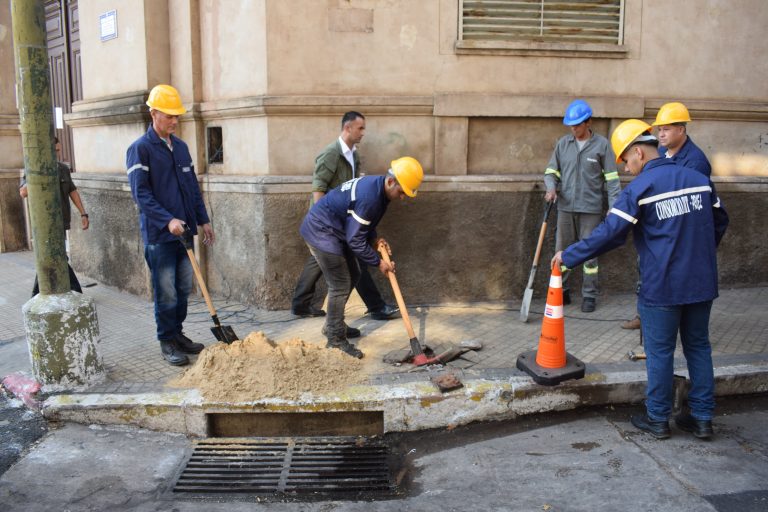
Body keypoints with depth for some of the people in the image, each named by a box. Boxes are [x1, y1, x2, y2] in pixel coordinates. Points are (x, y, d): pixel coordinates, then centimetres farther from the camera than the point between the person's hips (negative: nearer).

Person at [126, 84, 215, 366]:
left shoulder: (181, 147, 12)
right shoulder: (140, 149, -8)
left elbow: (193, 187, 17)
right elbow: (140, 193, -15)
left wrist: (203, 219, 13)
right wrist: (168, 220, -24)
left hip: (184, 230, 7)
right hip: (159, 234, -6)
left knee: (184, 288, 12)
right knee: (166, 292, 0)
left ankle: (178, 334, 26)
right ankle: (167, 342, 13)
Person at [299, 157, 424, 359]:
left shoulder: (376, 186, 1)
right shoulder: (369, 196, -30)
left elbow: (364, 223, 16)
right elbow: (355, 240, -24)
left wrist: (374, 239, -1)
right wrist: (378, 262, -15)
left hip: (335, 230, 10)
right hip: (321, 231, -10)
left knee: (352, 276, 18)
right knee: (340, 286, -8)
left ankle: (333, 325, 31)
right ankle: (336, 339, 4)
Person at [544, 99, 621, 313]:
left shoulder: (601, 144, -3)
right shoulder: (563, 143, 5)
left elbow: (611, 178, -2)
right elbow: (551, 171, 9)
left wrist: (614, 207, -6)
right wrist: (551, 188, -13)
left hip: (590, 209, -3)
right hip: (565, 207, 3)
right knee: (562, 250, 9)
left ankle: (590, 295, 15)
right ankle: (561, 291, 22)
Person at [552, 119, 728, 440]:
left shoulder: (639, 188, -13)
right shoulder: (699, 179, 5)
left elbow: (609, 234, -16)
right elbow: (720, 221, 15)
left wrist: (568, 256, -8)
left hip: (662, 287, -5)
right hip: (702, 282, 6)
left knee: (660, 352, 7)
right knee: (699, 347, 16)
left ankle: (658, 420, 20)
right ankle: (702, 418, 24)